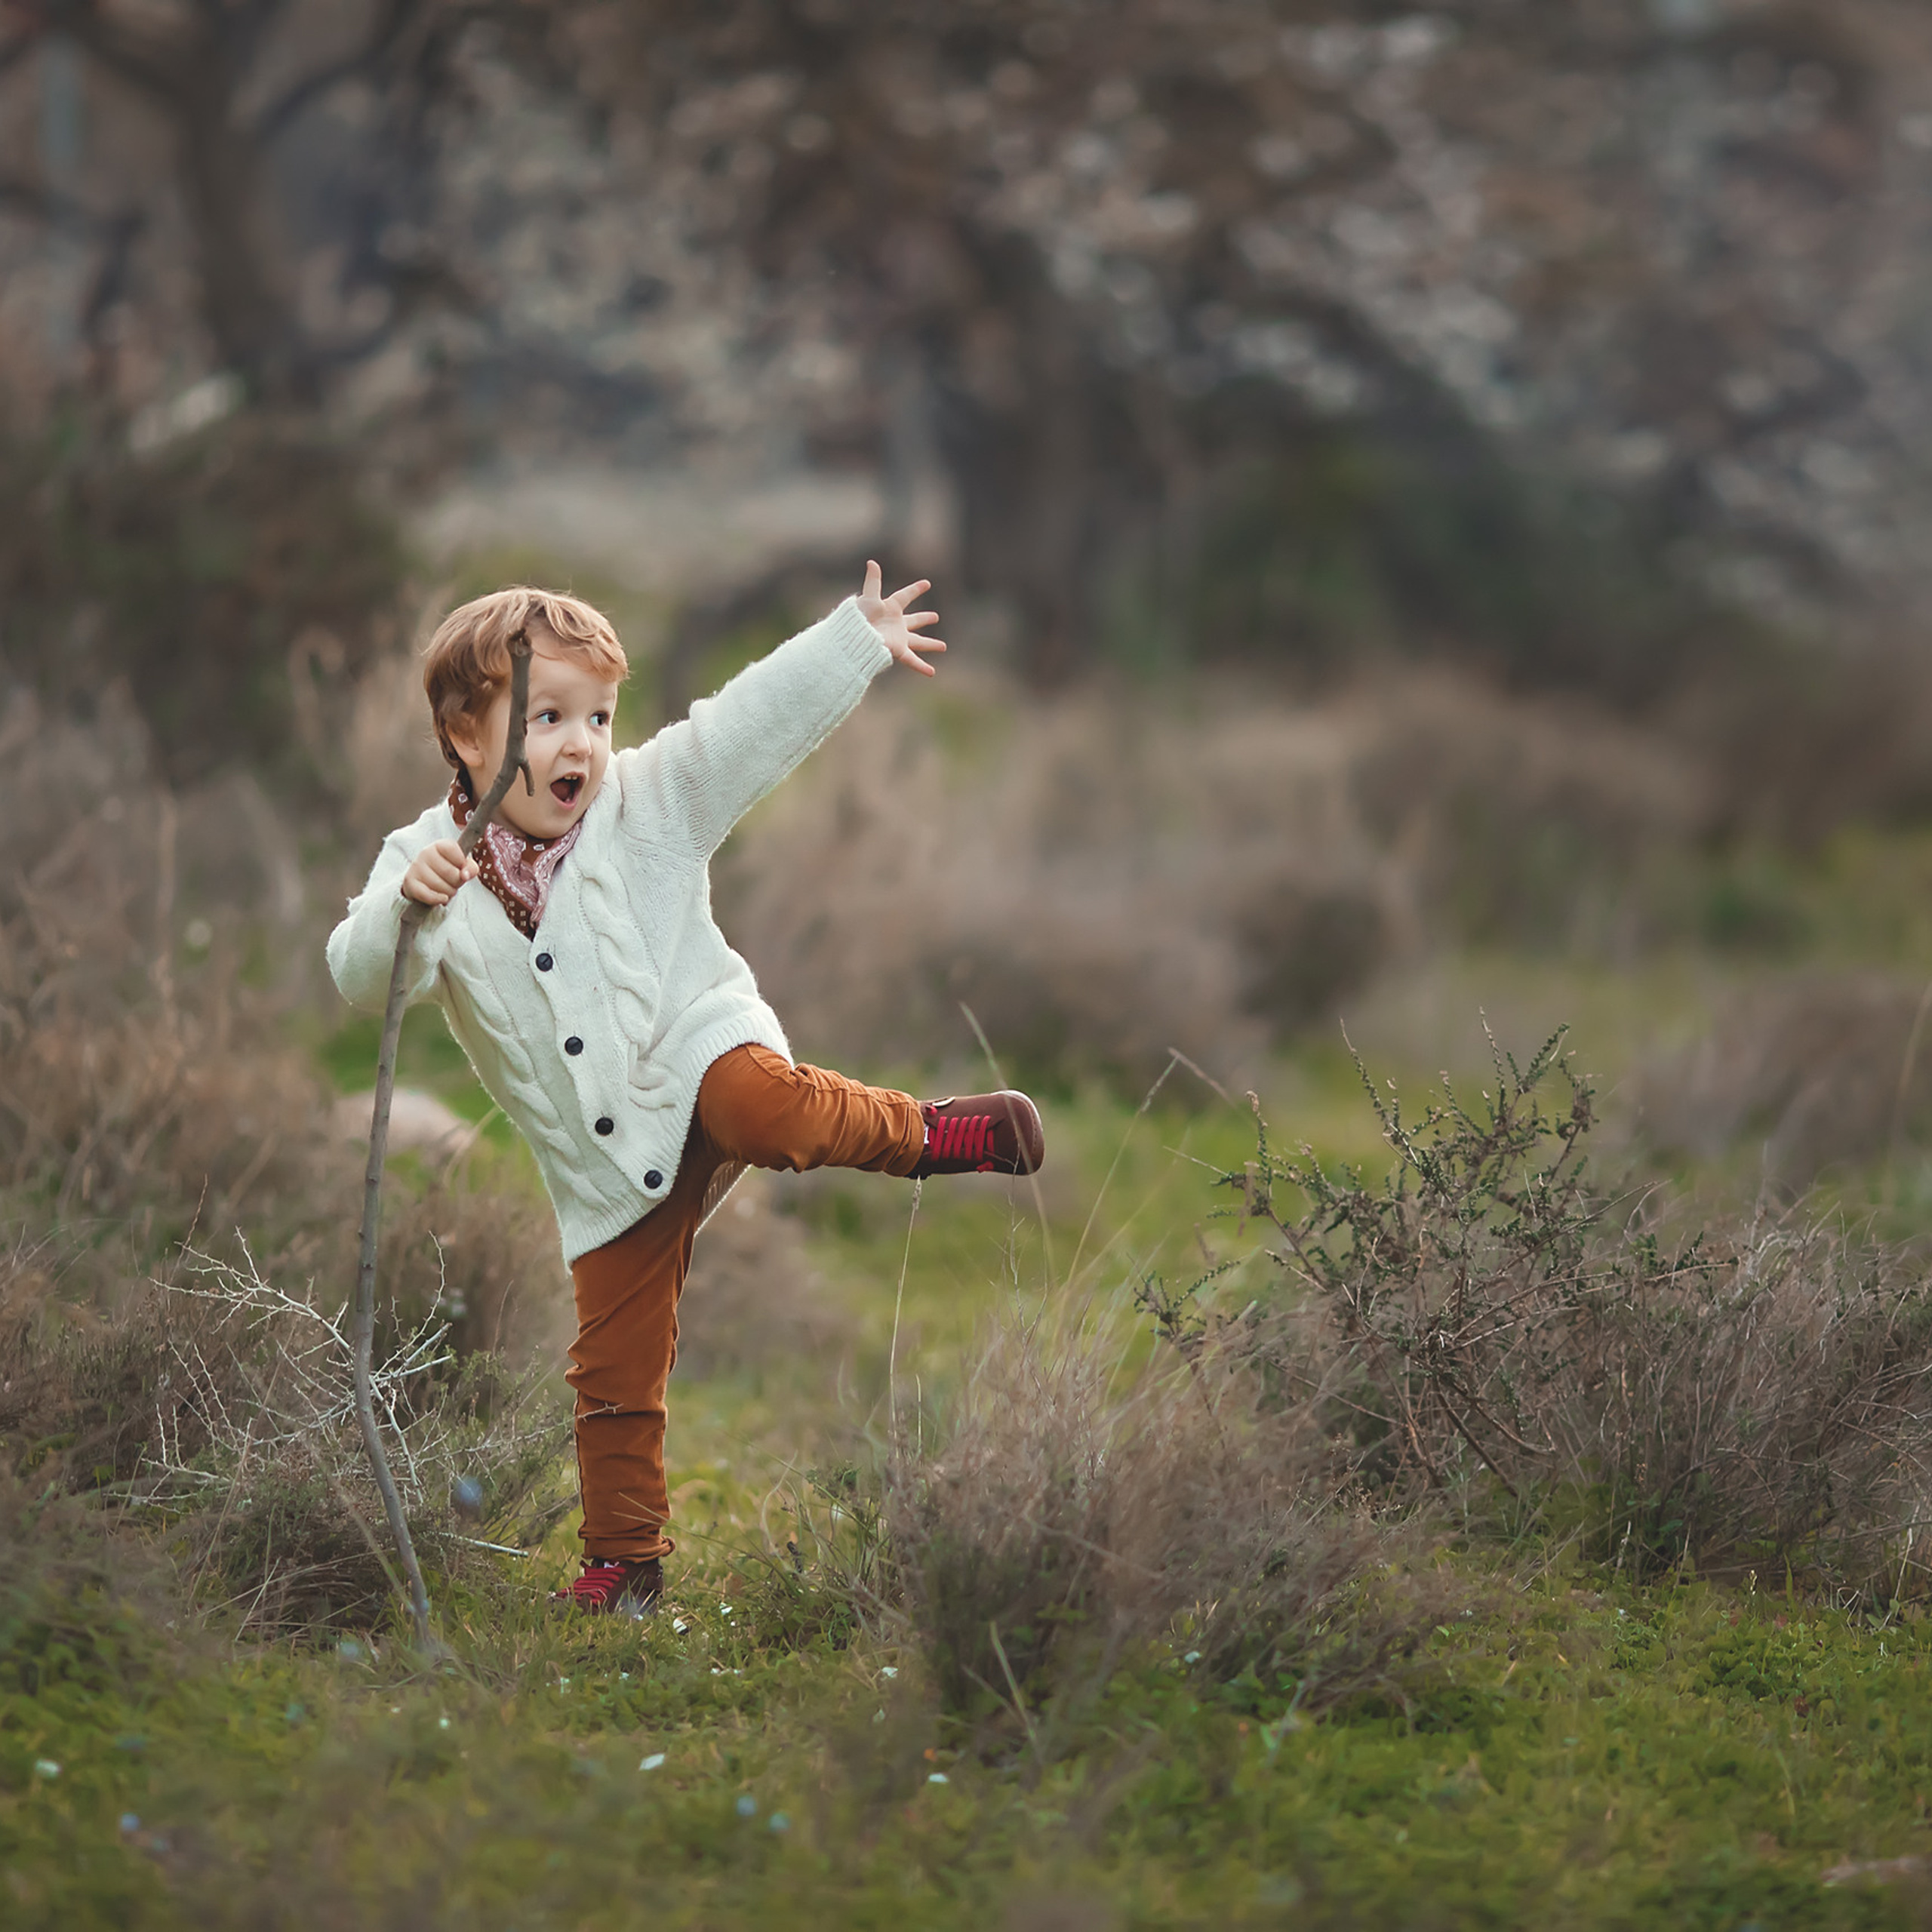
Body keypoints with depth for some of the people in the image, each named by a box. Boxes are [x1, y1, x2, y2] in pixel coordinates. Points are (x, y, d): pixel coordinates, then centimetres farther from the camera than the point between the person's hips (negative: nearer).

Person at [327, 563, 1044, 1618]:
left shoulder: (648, 802, -4)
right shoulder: (426, 860, -4)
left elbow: (753, 723, -9)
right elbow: (363, 979, -15)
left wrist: (856, 639, -16)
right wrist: (409, 905, -35)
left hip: (692, 1043, -2)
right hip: (605, 1165, 2)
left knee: (761, 1106, -39)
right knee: (614, 1370, 6)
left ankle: (926, 1134, -15)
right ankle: (623, 1560, 24)